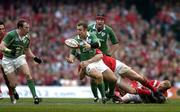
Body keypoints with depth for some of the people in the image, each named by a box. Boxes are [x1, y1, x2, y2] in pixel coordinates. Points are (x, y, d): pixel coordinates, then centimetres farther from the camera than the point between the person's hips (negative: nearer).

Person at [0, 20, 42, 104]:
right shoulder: (11, 35, -19)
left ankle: (35, 97, -21)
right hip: (8, 60, -4)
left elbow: (27, 50, 18)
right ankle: (12, 91, 32)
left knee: (28, 74, -20)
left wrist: (34, 58, 4)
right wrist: (9, 51, -40)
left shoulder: (27, 37, 1)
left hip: (19, 58, 4)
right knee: (13, 84, -7)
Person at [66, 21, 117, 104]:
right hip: (87, 64, -3)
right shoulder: (76, 40, -2)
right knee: (99, 76, -33)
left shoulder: (91, 36, -1)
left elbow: (97, 44, -21)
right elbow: (73, 53, 5)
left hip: (98, 61, 3)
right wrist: (71, 59, -18)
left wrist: (90, 46, -42)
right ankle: (103, 97, -22)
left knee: (113, 79, 0)